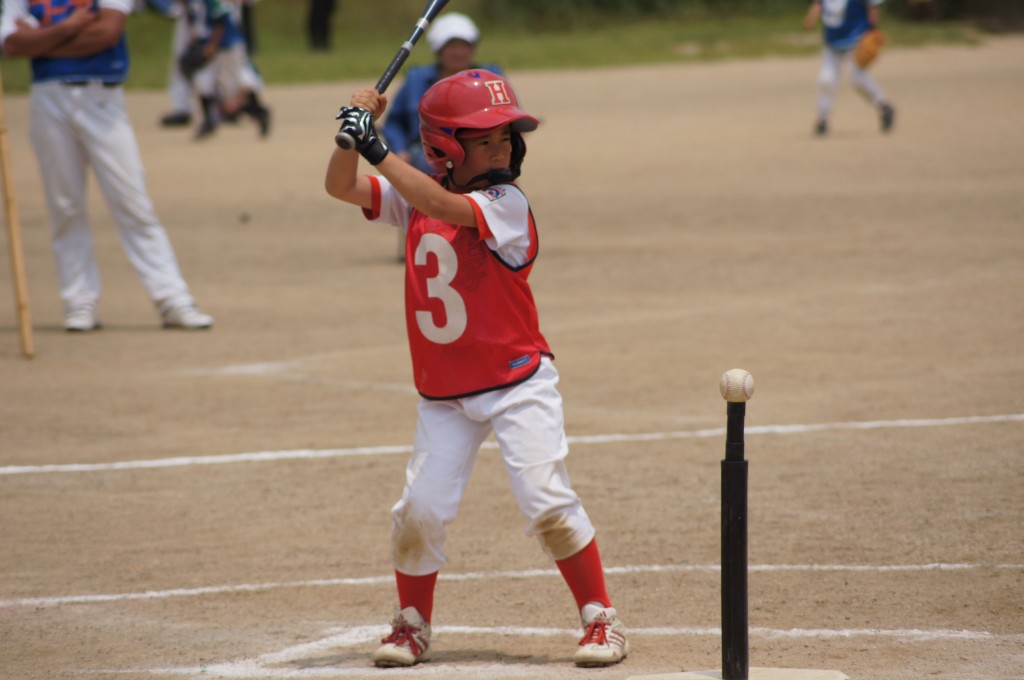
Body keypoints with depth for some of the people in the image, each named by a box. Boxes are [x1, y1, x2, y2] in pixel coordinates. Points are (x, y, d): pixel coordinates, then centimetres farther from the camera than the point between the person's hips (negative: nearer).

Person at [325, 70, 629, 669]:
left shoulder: (507, 203, -14)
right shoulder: (417, 195, 4)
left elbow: (445, 207, -30)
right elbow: (341, 187, 0)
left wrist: (377, 148, -32)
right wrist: (355, 131, -16)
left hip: (518, 382, -4)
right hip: (444, 391, 4)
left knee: (547, 499, -12)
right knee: (420, 510, -2)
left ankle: (601, 619, 2)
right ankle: (413, 624, 20)